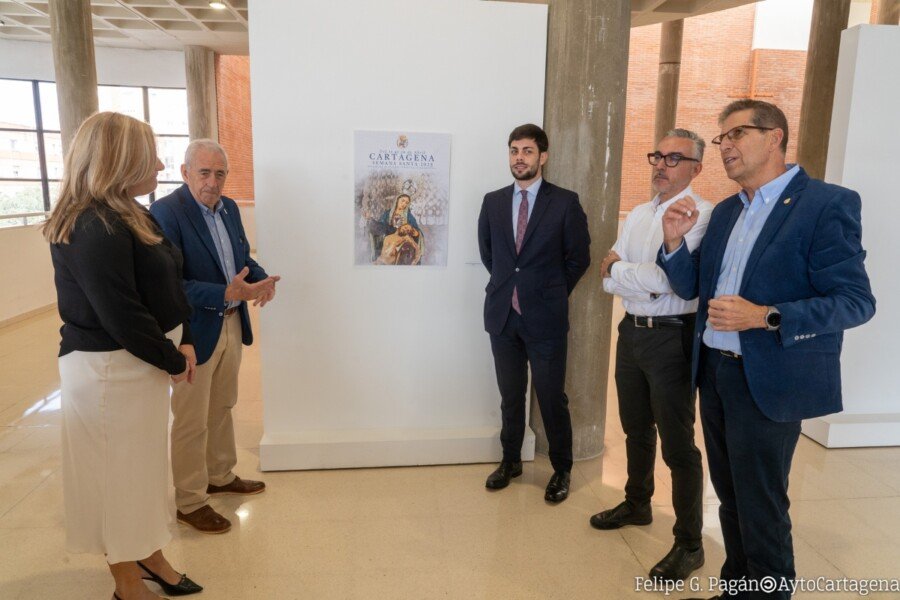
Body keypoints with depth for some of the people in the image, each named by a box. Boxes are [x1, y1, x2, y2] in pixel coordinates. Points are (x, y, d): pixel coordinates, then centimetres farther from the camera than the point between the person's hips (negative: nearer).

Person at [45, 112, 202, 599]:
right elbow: (121, 318, -25)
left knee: (146, 463, 21)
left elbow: (168, 284, 10)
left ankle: (149, 554, 41)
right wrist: (174, 362, -13)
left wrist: (183, 341, 0)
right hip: (111, 370, -9)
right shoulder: (94, 229, -22)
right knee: (119, 473, 8)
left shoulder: (129, 215, 8)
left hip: (144, 362, 9)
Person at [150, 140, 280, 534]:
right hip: (195, 331, -8)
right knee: (191, 421, 6)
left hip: (232, 324, 8)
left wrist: (261, 279, -7)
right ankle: (189, 503, 22)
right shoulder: (166, 212, -17)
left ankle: (221, 476, 41)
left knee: (221, 408, 22)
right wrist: (227, 293, -32)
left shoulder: (229, 208, 7)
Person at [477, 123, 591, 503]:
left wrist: (552, 293, 5)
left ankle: (561, 470, 24)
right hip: (502, 314, 3)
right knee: (510, 396, 14)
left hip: (545, 317, -3)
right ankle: (510, 460, 32)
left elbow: (579, 257, 1)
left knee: (552, 398, 5)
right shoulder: (493, 202, 6)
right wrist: (509, 285, 13)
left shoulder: (565, 202, -5)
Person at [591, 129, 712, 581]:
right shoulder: (637, 214, 10)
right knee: (636, 429, 21)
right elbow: (609, 281, 5)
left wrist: (619, 269, -10)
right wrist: (647, 281, -13)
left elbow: (671, 278, -23)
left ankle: (689, 543, 20)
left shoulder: (701, 215, -13)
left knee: (677, 443, 3)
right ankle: (637, 505, 43)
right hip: (632, 331, 7)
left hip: (671, 337, -7)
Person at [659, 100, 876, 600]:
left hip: (768, 382, -7)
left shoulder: (827, 204, -11)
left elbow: (856, 301, -15)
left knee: (761, 507, 6)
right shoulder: (724, 212, 11)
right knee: (730, 496, 19)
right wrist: (674, 242, -7)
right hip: (714, 372, 7)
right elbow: (691, 287, 10)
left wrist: (765, 317, -27)